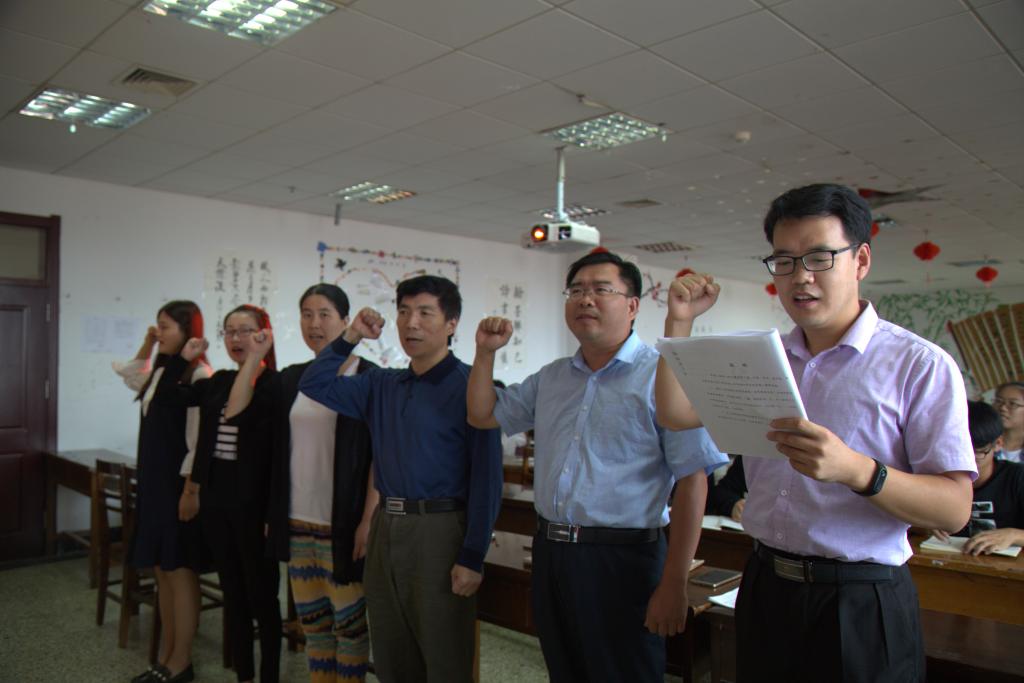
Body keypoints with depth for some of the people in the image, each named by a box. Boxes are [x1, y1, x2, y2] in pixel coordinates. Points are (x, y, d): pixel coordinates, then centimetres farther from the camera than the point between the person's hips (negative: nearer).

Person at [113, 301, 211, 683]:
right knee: (162, 572, 13)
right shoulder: (160, 372, 11)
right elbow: (130, 376, 33)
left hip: (179, 484, -9)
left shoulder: (198, 375, -14)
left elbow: (199, 438, -17)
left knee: (180, 572, 0)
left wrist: (190, 489, -18)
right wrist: (146, 344, 19)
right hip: (153, 481, 9)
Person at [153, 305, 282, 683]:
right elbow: (165, 395, 7)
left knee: (261, 595, 6)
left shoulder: (275, 384, -12)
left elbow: (237, 413, -27)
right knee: (233, 593, 17)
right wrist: (185, 356, 4)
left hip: (253, 503, -7)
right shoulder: (218, 381, 9)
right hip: (216, 499, 7)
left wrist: (254, 360, -25)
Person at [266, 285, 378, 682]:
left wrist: (369, 519, -15)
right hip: (297, 520, 5)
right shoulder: (291, 379, 7)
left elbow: (380, 456, -11)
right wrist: (273, 512, 5)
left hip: (343, 521, -5)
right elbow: (277, 451, 11)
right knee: (311, 618, 14)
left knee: (348, 619, 5)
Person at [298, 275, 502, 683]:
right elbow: (315, 384, 13)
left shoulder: (470, 385, -11)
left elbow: (486, 477, -13)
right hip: (386, 528, 6)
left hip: (440, 530, -6)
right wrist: (350, 336, 2)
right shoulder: (383, 385, 9)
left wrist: (472, 557, -16)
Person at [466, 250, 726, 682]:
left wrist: (673, 584, -16)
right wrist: (485, 352, 6)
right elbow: (483, 416, 20)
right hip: (550, 553, 6)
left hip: (622, 561, -6)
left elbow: (692, 481, -15)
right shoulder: (550, 378, 10)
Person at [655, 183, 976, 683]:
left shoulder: (920, 364, -8)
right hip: (764, 590, 5)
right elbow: (676, 414, 7)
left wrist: (857, 470, -31)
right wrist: (680, 321, 0)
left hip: (862, 606, -4)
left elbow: (954, 508, -14)